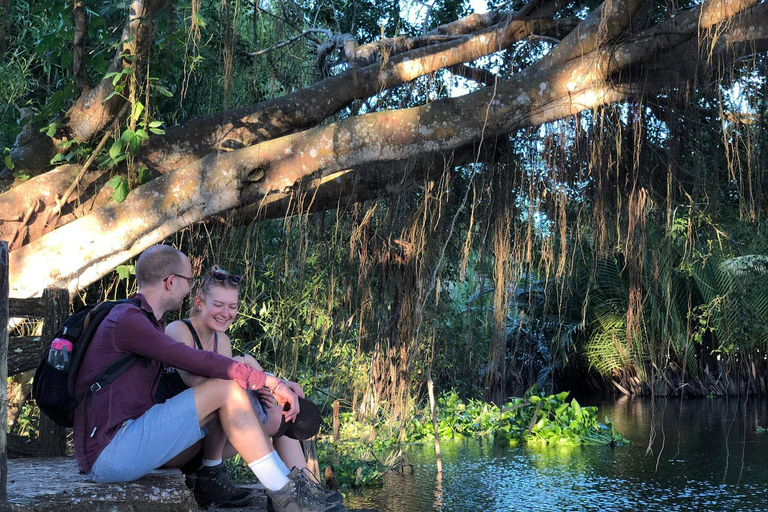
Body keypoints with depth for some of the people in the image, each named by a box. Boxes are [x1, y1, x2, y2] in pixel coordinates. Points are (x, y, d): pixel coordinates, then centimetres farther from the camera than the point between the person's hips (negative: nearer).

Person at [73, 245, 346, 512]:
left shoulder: (148, 322, 19)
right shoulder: (126, 320, -13)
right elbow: (198, 362, -19)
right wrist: (271, 382, -15)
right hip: (108, 454, -10)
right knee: (227, 390, -16)